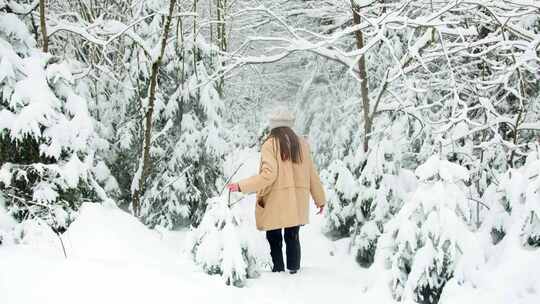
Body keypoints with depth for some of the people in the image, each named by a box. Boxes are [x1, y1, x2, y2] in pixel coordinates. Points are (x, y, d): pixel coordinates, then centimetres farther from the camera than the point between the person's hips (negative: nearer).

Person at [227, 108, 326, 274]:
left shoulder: (270, 144, -6)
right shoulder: (301, 144, 7)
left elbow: (268, 174, -17)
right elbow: (312, 174, 10)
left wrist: (242, 186, -13)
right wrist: (320, 199, 19)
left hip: (275, 202, -4)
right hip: (297, 202, 4)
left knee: (274, 237, 6)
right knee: (292, 237, 12)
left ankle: (278, 269, 3)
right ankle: (293, 269, 10)